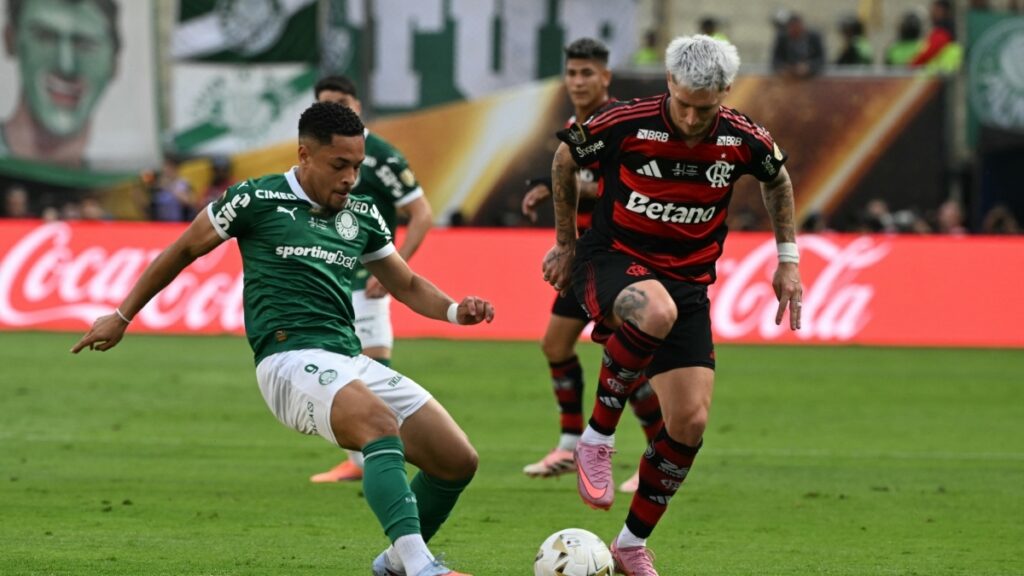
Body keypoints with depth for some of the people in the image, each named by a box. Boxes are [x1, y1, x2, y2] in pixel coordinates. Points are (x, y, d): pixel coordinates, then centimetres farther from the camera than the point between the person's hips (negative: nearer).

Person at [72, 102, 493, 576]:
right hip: (291, 360, -7)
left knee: (458, 461, -2)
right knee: (382, 425, -36)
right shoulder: (257, 199, 0)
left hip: (352, 365, 7)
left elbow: (407, 285, 26)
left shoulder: (362, 215, 16)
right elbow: (184, 250, 12)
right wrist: (122, 316, 16)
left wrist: (456, 311, 5)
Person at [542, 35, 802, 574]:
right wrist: (565, 242, 12)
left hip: (688, 280, 4)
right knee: (655, 312, -42)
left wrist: (788, 260, 12)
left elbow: (777, 180, 16)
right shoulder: (627, 124, -17)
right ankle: (597, 436, -21)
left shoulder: (744, 141, -9)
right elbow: (565, 158, 4)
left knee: (690, 422, -7)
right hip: (611, 261, -4)